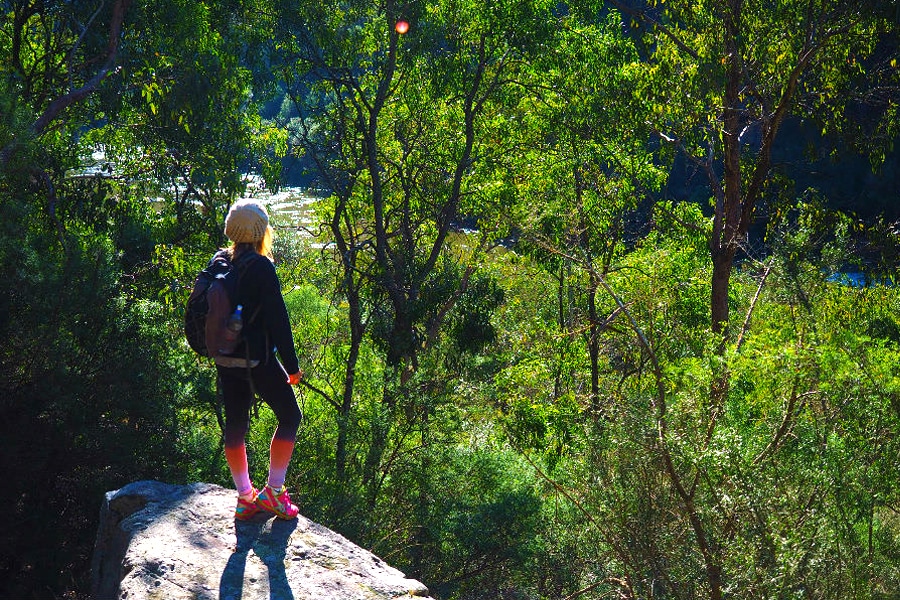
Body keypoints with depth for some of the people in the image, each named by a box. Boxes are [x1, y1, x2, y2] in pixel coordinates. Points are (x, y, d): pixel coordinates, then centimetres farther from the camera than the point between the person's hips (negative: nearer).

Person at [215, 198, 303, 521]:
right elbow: (277, 318, -16)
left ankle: (245, 496, 22)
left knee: (235, 424, 13)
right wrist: (292, 364, -10)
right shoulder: (261, 267, -16)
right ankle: (273, 491, 6)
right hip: (257, 359, -7)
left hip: (225, 358, 7)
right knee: (289, 415, 7)